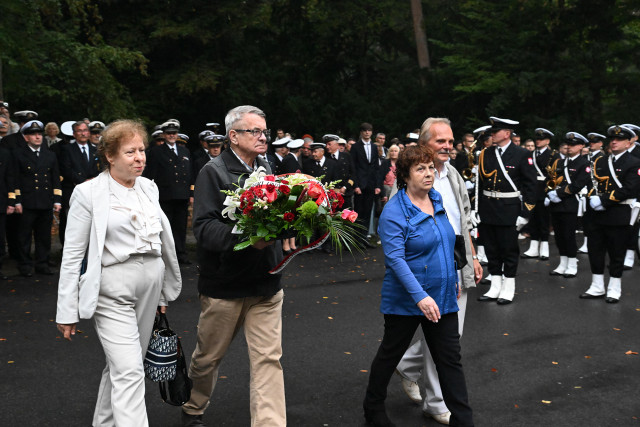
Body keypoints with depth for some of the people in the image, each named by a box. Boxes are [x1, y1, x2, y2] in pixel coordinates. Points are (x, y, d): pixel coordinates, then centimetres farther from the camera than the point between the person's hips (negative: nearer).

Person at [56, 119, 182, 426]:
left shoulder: (149, 187, 9)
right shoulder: (88, 193, -8)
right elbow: (72, 254, -6)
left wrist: (165, 291, 17)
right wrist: (67, 312, -6)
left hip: (150, 284, 6)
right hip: (112, 291, -6)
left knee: (121, 367, 17)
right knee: (129, 372, -11)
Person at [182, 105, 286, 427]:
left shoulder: (267, 171, 9)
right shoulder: (214, 172, -9)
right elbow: (203, 227, -19)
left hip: (266, 284, 4)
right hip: (224, 285, -4)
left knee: (269, 359, 0)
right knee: (208, 357, 15)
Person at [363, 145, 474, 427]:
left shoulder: (438, 200, 5)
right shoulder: (394, 212, -17)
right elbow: (395, 258, -24)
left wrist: (453, 280, 20)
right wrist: (420, 296, -32)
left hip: (442, 298, 6)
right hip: (406, 301, -6)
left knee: (450, 360, 8)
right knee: (390, 354, 13)